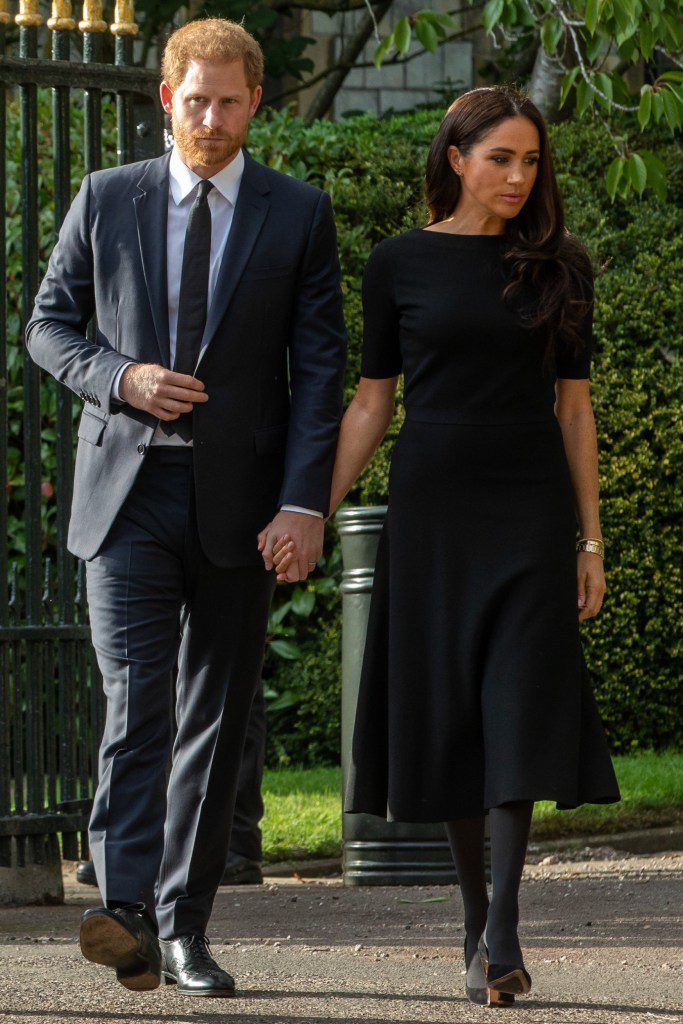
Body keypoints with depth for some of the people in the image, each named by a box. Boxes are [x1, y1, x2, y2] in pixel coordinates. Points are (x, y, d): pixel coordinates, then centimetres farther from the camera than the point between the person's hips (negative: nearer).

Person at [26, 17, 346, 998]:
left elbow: (320, 365, 1)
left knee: (218, 719, 4)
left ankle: (184, 927, 12)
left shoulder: (299, 215, 4)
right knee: (137, 701, -14)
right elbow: (49, 326, 12)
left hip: (238, 501, 1)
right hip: (128, 489, -1)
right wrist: (122, 378, -9)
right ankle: (127, 913, -23)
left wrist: (305, 501, -9)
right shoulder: (106, 200, 7)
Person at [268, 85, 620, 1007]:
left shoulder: (558, 266, 6)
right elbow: (372, 403, 6)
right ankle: (478, 920, 13)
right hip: (432, 505, 0)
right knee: (447, 712, 1)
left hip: (529, 506, 0)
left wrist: (591, 539, 6)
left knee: (522, 708, -12)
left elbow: (573, 404, 8)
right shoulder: (401, 264, 3)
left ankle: (503, 924, -16)